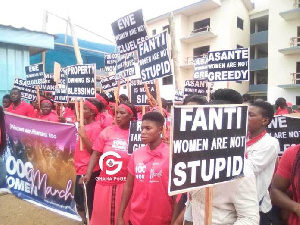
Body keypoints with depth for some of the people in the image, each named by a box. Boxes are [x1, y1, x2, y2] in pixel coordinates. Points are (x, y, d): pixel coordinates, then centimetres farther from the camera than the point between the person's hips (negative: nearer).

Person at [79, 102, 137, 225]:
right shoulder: (107, 131, -2)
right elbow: (96, 153, -1)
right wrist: (88, 173, -10)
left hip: (126, 183, -1)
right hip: (105, 181, 2)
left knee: (123, 215, 12)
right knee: (101, 213, 16)